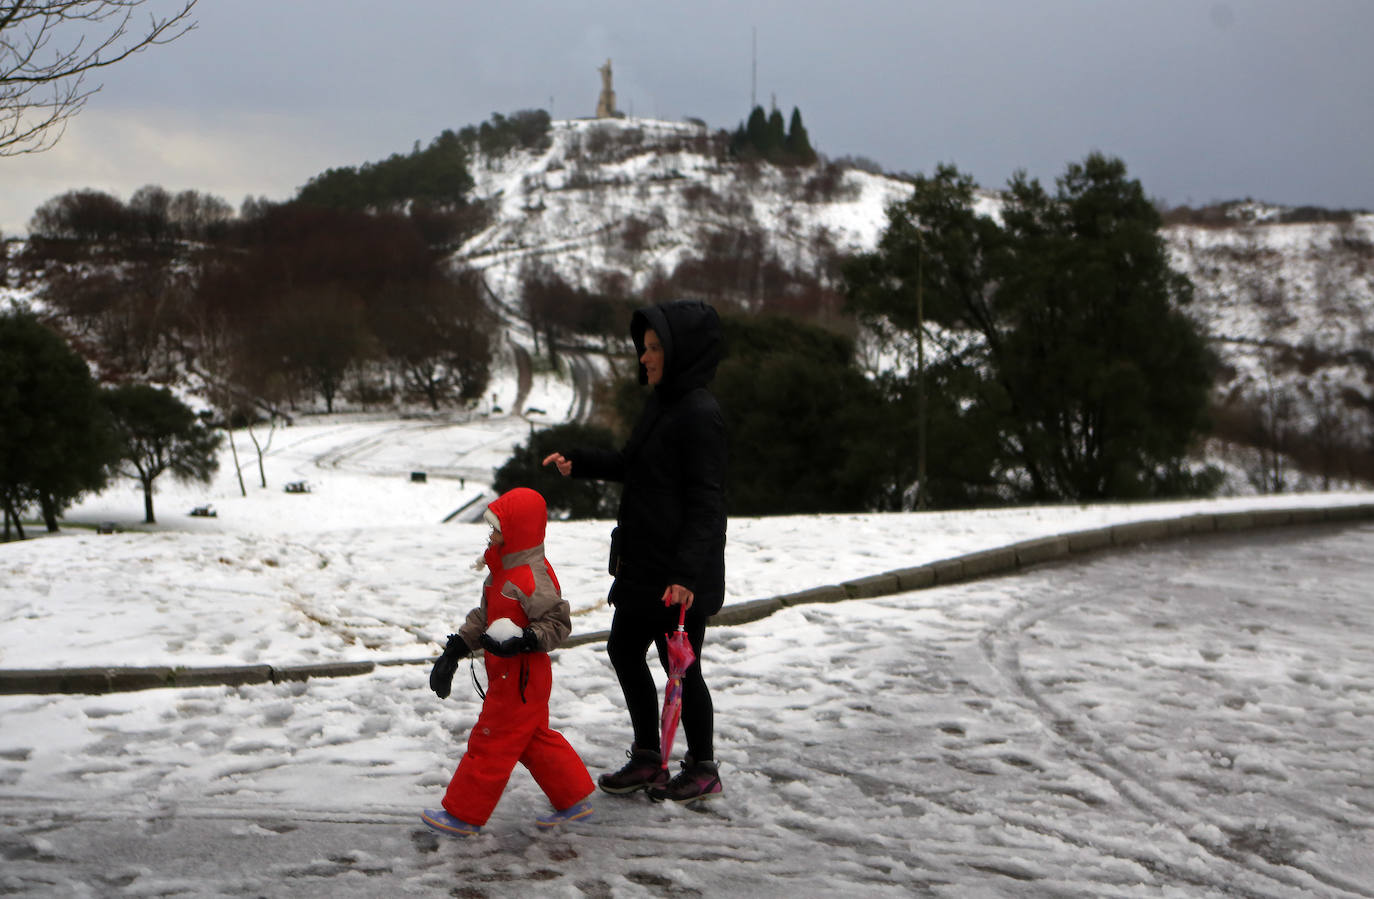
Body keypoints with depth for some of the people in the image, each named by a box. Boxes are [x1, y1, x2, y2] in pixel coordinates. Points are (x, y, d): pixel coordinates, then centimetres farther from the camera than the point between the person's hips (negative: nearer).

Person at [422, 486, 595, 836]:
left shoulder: (532, 579, -22)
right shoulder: (502, 571, 11)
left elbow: (558, 623, -22)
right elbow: (483, 617, 17)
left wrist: (525, 641, -33)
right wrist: (455, 648, 11)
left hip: (520, 680, -10)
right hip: (508, 675, 10)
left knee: (491, 744, -1)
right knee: (537, 742, 17)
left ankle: (464, 815, 9)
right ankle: (574, 800, 25)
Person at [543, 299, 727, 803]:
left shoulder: (699, 414, -19)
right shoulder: (660, 402, 10)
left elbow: (706, 502, -22)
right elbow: (633, 466, 25)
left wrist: (687, 573, -27)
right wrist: (579, 463, 18)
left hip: (679, 575, -10)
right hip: (643, 563, 10)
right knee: (624, 649, 17)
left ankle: (703, 770, 19)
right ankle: (647, 758, 30)